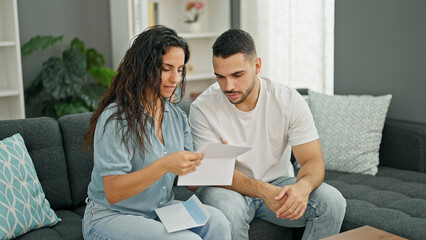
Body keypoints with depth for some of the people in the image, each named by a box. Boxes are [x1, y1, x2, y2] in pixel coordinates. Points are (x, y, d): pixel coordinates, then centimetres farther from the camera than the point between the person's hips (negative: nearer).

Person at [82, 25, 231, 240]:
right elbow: (113, 193, -21)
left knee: (217, 222, -21)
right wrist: (164, 165, -33)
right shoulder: (115, 118, -16)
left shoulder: (178, 117, 7)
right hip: (111, 216, -6)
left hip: (161, 210, 6)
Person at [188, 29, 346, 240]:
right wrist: (263, 191, -38)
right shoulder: (203, 108, -16)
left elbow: (313, 161, -12)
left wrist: (303, 186, -38)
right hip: (231, 189, -2)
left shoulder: (290, 101, -11)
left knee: (332, 201, -23)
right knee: (225, 207, -37)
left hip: (278, 183, 2)